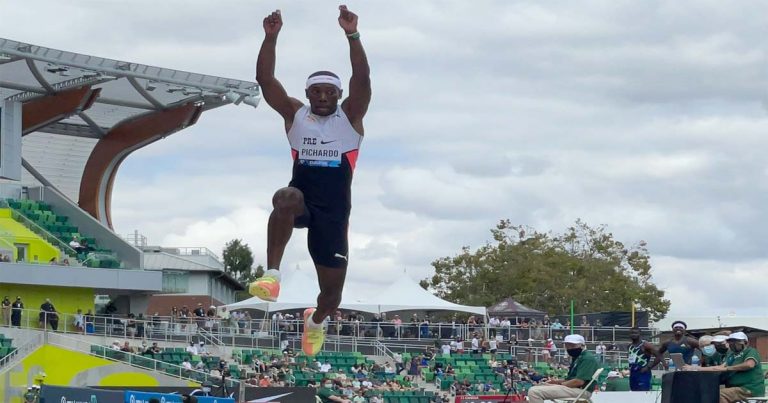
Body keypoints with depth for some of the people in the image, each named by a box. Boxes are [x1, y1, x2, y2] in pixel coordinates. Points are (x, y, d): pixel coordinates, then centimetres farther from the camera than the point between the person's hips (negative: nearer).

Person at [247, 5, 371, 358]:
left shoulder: (350, 117, 2)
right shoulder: (295, 114, 6)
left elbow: (362, 78, -15)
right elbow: (265, 79, -6)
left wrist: (352, 35, -28)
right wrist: (271, 37, -20)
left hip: (334, 212, 0)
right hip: (302, 201, 0)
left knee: (332, 291, 6)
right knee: (285, 198, -40)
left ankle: (316, 320, 44)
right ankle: (272, 275, -41)